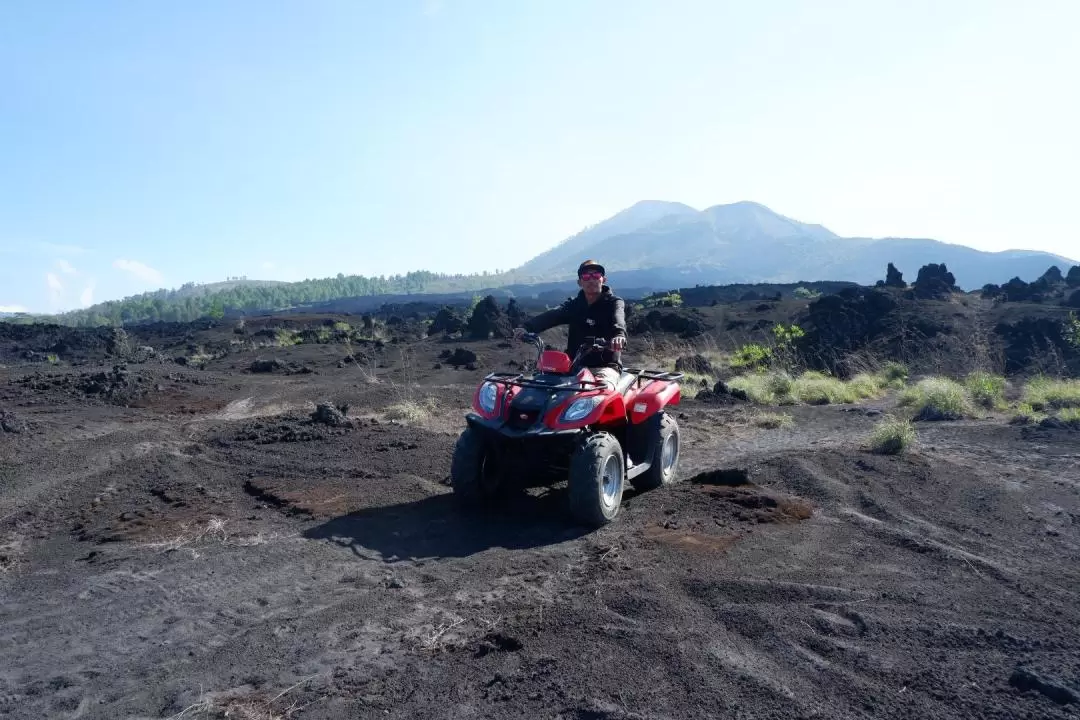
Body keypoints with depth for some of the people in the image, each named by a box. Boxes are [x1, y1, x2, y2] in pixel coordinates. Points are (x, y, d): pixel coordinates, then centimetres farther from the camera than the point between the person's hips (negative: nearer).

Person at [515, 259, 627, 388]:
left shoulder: (614, 302, 3)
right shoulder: (574, 305, 14)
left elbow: (618, 319, -21)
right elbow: (550, 316, -5)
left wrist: (619, 335, -46)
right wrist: (526, 327, -25)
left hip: (606, 365, -4)